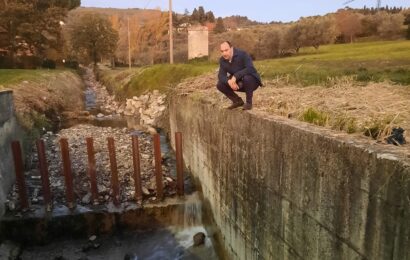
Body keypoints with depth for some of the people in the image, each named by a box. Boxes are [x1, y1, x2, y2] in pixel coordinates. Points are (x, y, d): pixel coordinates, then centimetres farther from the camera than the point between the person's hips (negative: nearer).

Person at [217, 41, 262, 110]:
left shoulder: (242, 54, -23)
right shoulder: (222, 60, -6)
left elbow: (250, 69, -34)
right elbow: (221, 75, -12)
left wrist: (236, 76, -40)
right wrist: (229, 81, -34)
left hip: (252, 81, -5)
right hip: (238, 84, 5)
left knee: (247, 78, -39)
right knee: (220, 85, -12)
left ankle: (249, 102, -14)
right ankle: (238, 101, 7)